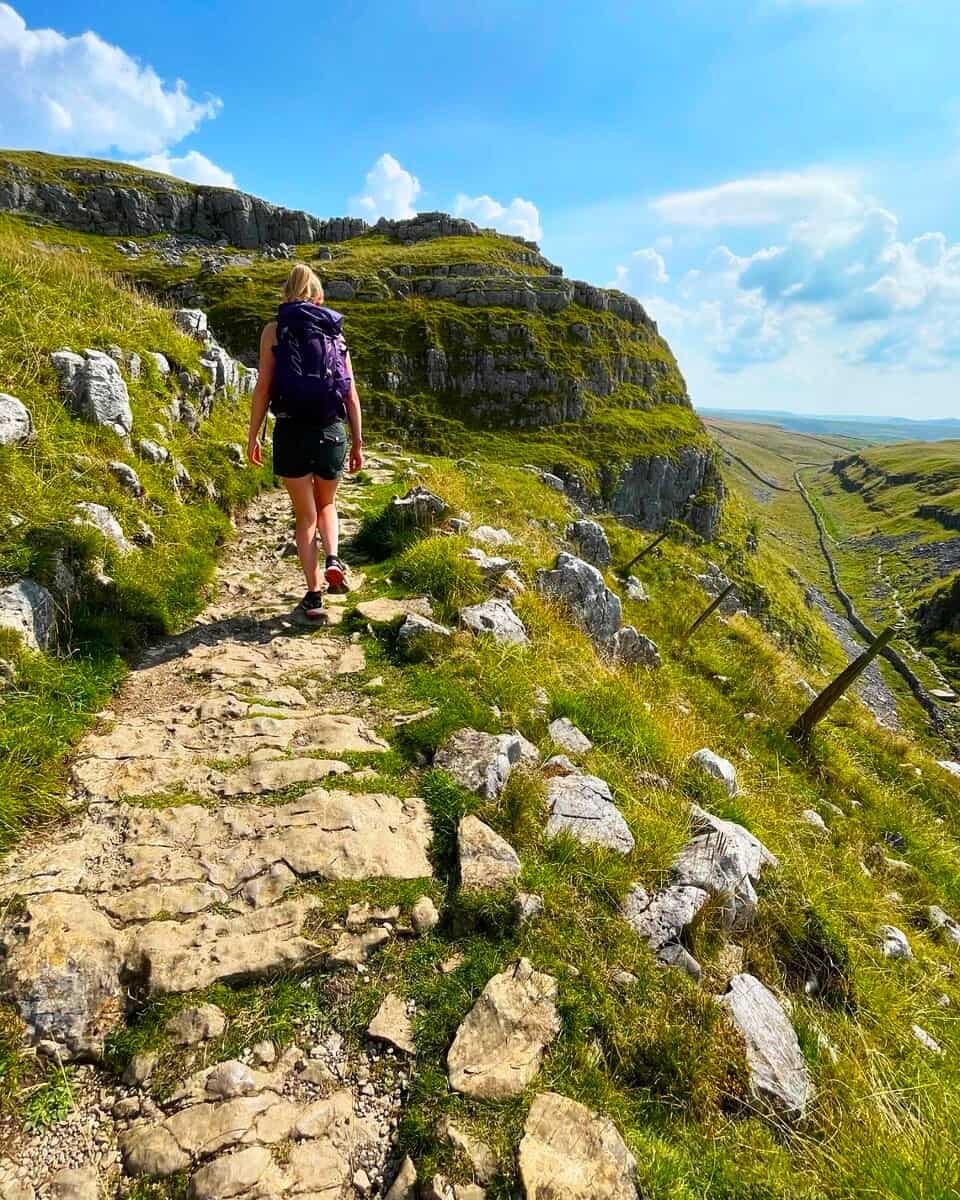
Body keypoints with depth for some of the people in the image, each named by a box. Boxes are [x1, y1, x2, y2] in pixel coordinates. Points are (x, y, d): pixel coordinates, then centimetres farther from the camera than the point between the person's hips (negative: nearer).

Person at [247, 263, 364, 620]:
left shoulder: (274, 329, 5)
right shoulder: (335, 332, 11)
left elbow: (263, 387, -3)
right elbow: (352, 395, 7)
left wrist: (253, 436, 3)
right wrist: (358, 443, 13)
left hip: (292, 431, -1)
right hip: (332, 431, 2)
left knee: (306, 515, 10)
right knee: (326, 504, 24)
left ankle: (313, 595, 7)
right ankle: (333, 559, -1)